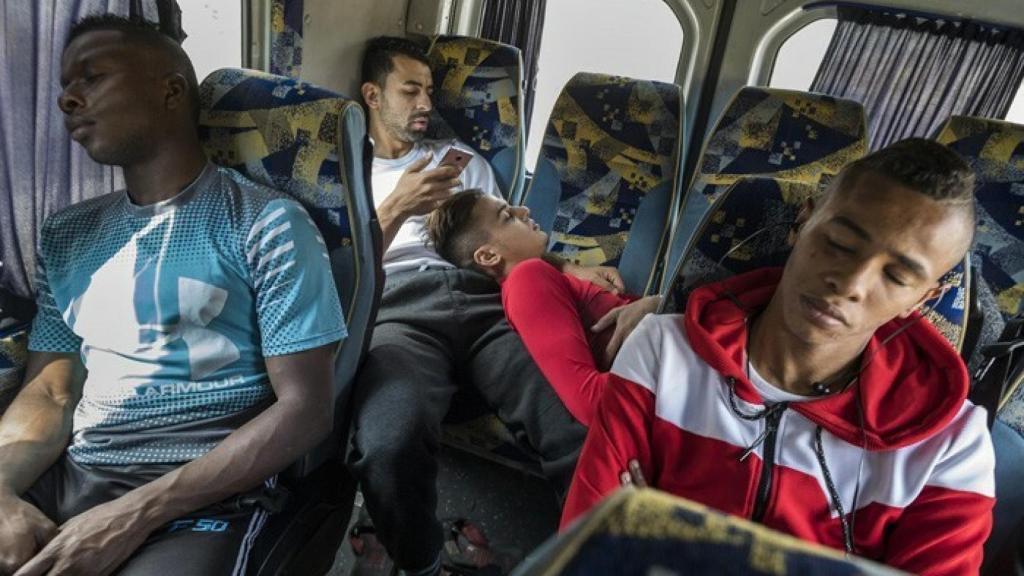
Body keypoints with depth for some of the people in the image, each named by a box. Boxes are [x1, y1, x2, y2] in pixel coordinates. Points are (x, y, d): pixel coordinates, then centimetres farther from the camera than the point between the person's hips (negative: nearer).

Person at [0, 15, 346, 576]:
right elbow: (49, 389, 12)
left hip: (202, 490, -4)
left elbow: (306, 408, -12)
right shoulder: (66, 234, 13)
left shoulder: (266, 223, -7)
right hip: (67, 475, 5)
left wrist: (137, 515, -16)